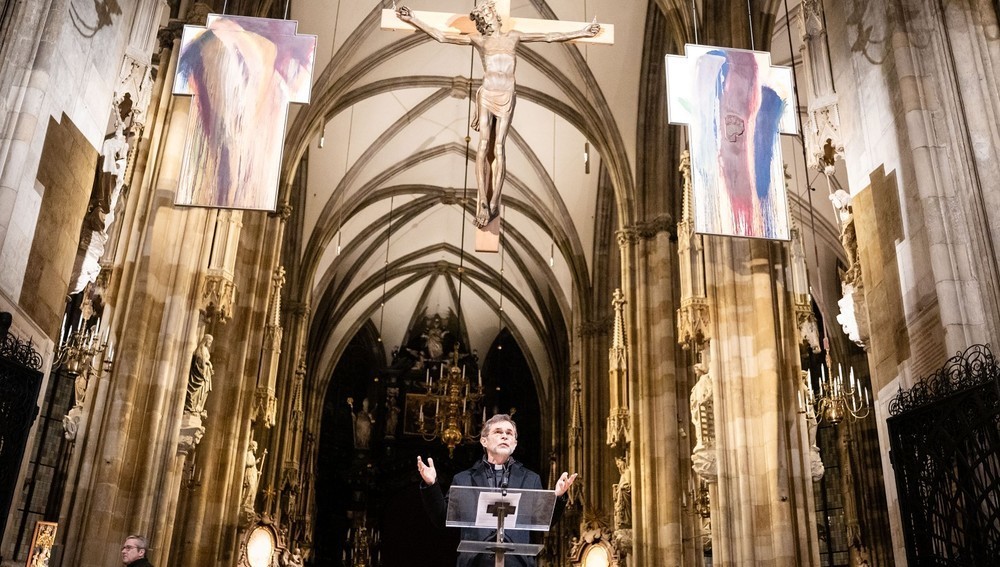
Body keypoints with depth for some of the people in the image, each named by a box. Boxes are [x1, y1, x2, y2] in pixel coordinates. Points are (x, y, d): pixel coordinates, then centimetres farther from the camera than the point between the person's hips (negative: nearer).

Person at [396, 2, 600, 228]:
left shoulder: (513, 36, 18)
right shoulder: (479, 40, 13)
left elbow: (549, 37, 20)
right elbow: (441, 36, 9)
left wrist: (580, 33, 20)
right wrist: (412, 20, 3)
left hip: (506, 98, 1)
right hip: (486, 95, -1)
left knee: (498, 147, -8)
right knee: (484, 144, -13)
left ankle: (493, 203, -13)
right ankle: (484, 202, -19)